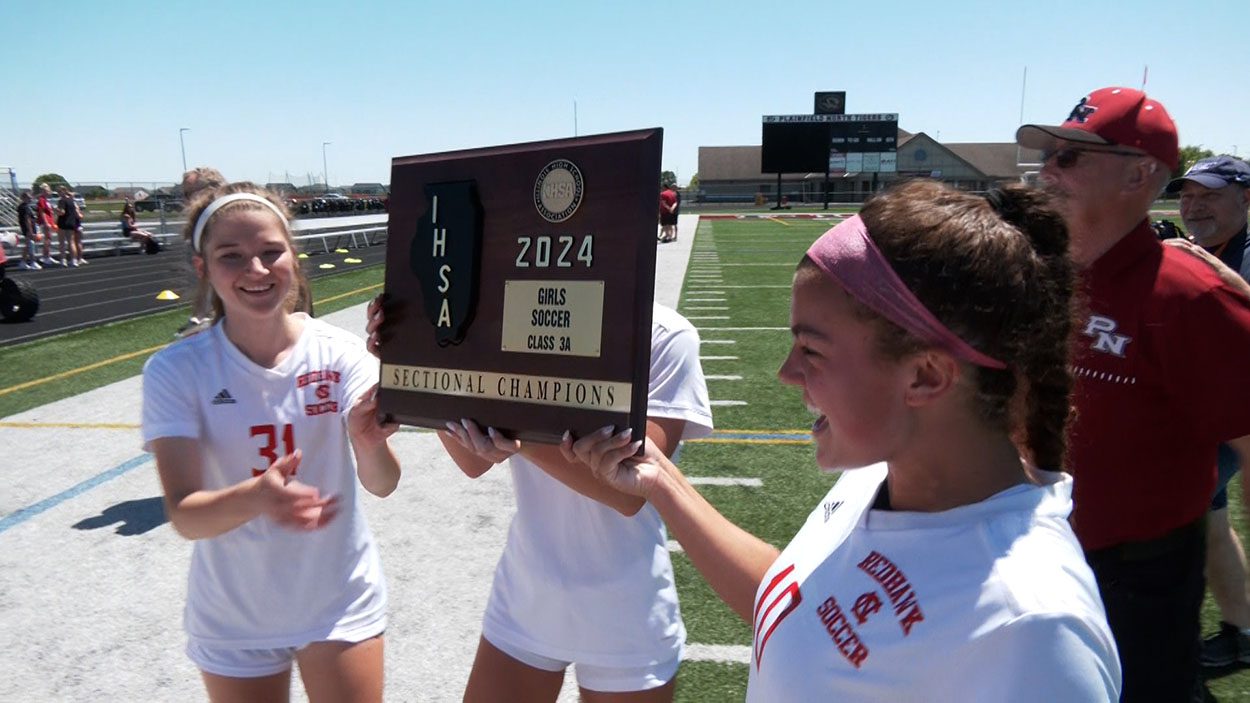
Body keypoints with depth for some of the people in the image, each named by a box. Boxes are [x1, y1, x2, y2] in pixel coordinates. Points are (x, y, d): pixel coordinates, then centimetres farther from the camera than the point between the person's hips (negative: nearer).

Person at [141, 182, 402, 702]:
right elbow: (184, 515, -19)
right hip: (233, 619, 1)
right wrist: (257, 497, -39)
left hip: (340, 604, 0)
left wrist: (370, 442, -42)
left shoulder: (339, 352, -14)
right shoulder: (176, 370, -14)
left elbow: (383, 484, -20)